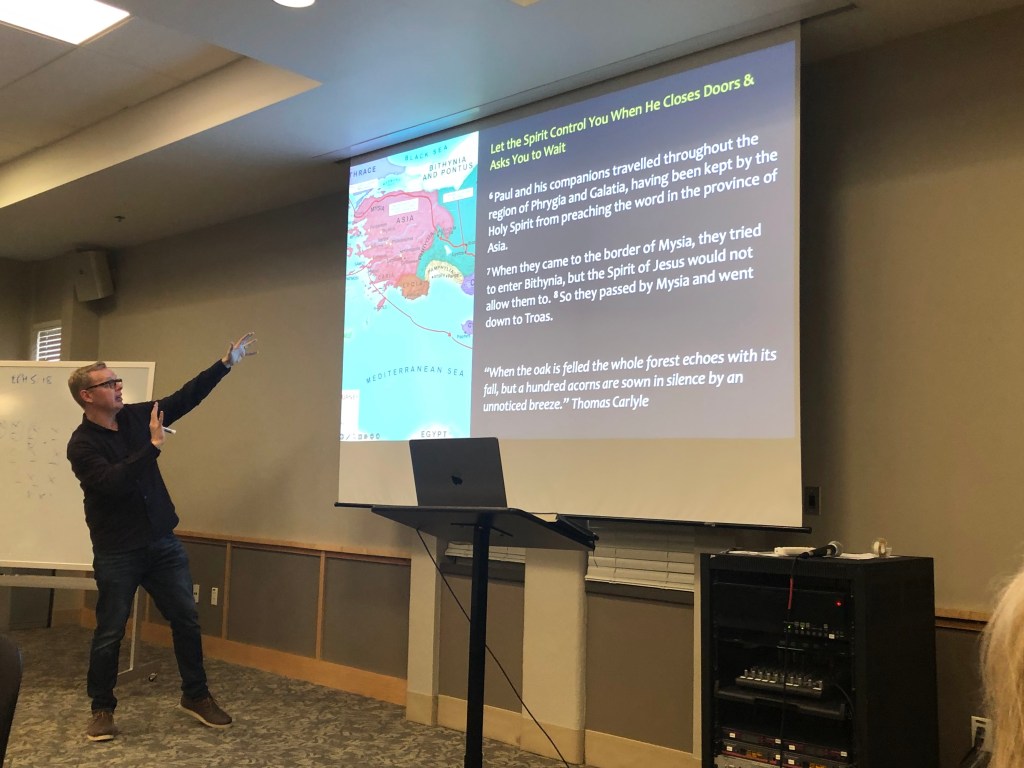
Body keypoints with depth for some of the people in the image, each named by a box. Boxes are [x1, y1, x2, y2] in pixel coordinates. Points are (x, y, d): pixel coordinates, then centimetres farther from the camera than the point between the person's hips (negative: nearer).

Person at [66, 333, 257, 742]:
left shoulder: (136, 416, 4)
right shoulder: (81, 444, -12)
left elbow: (186, 397, 8)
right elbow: (113, 482, -27)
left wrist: (227, 363, 4)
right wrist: (152, 446, -28)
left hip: (163, 542, 5)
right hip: (116, 553, -5)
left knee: (187, 620, 8)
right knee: (110, 632, 4)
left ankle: (195, 696, 22)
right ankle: (102, 708, 22)